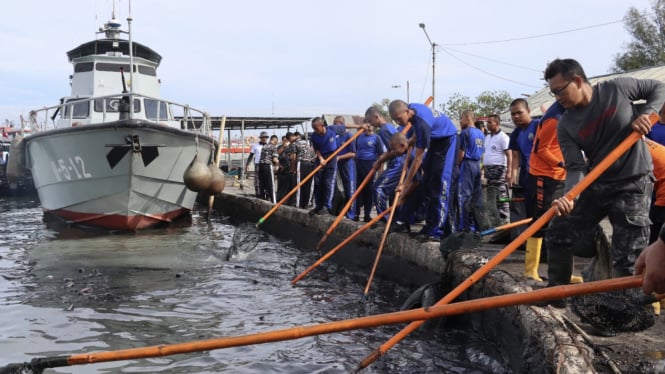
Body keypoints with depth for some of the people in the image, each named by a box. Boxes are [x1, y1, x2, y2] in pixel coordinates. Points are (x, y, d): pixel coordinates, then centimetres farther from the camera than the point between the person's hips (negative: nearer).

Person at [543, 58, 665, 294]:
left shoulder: (618, 88, -9)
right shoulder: (566, 126, -3)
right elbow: (575, 167, -12)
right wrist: (568, 197, -31)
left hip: (634, 184, -4)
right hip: (595, 185, 5)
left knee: (626, 258, -9)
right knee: (558, 235, 6)